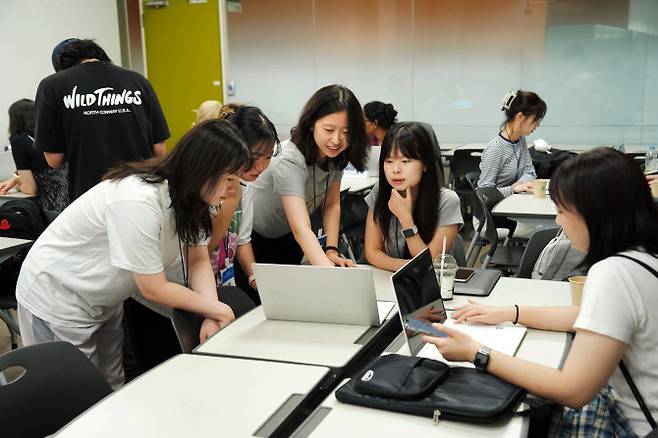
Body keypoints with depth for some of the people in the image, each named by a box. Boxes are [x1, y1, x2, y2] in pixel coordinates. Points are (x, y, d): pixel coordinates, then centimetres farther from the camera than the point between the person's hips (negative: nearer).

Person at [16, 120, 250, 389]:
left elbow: (198, 261, -5)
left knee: (112, 390, 13)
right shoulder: (137, 202, -34)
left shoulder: (188, 195, -10)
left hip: (104, 300, 7)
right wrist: (218, 310, -17)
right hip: (57, 299, -7)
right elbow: (154, 288, -27)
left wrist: (212, 317, -21)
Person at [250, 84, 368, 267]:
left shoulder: (336, 155, -13)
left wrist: (331, 251, -16)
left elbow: (332, 204, -3)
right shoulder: (289, 161, -35)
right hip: (254, 239, -6)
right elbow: (301, 230, -44)